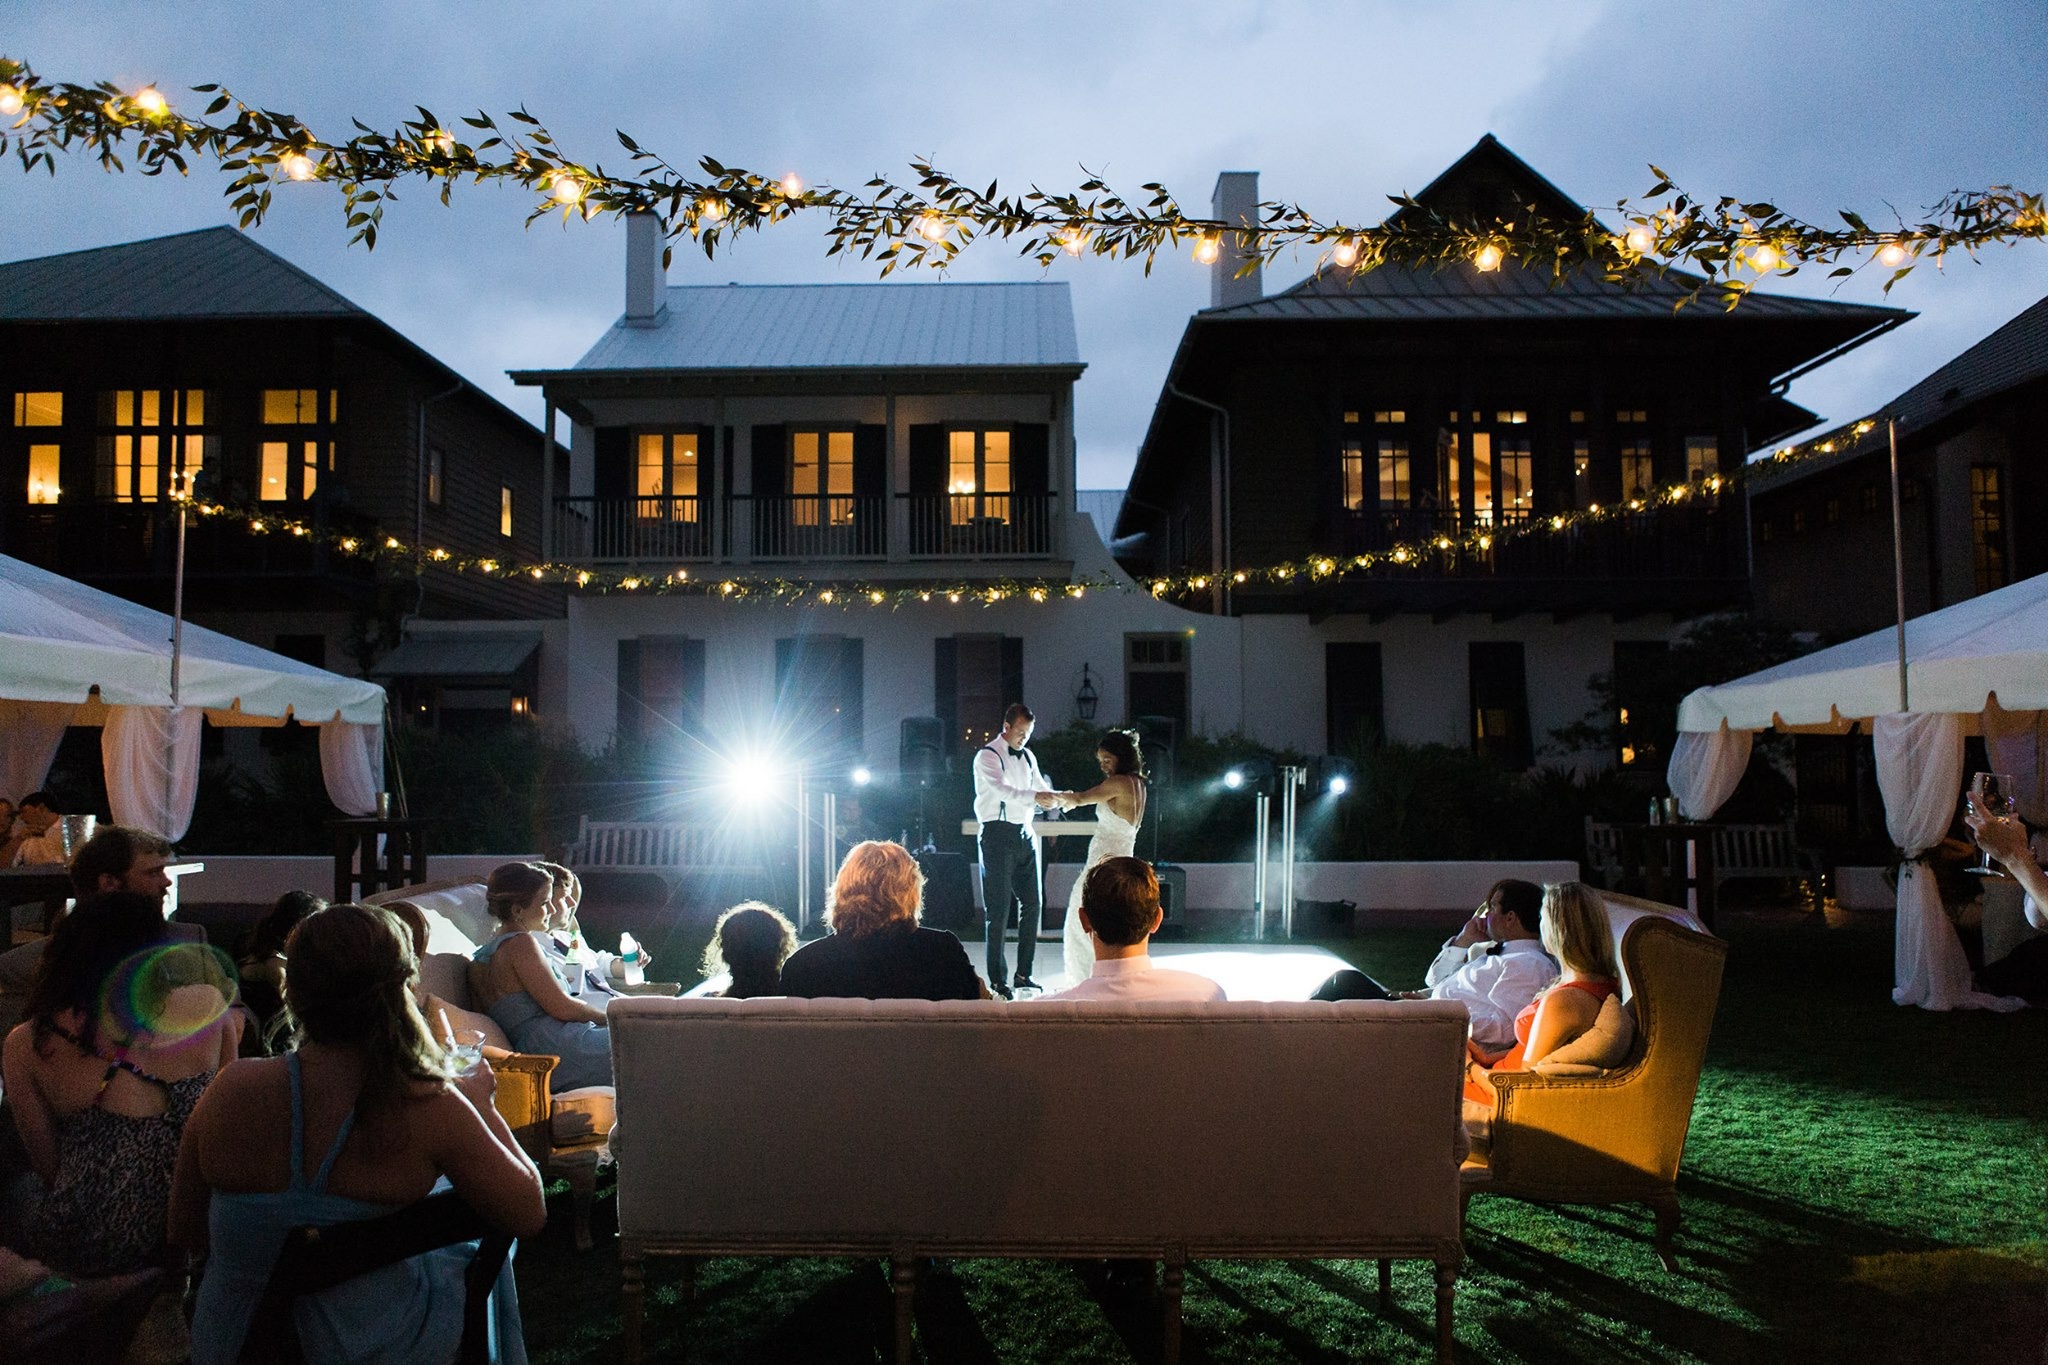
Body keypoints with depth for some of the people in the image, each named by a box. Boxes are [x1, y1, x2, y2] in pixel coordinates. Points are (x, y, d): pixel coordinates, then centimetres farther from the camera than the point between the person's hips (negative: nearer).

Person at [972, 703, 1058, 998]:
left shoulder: (1027, 757, 16)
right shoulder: (988, 756, -8)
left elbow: (1040, 787, 17)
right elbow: (1001, 789, -24)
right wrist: (1034, 797, -38)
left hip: (1025, 834, 7)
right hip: (998, 835, -7)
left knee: (1033, 903, 7)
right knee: (999, 909, -5)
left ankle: (1023, 974, 17)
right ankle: (997, 981, 1)